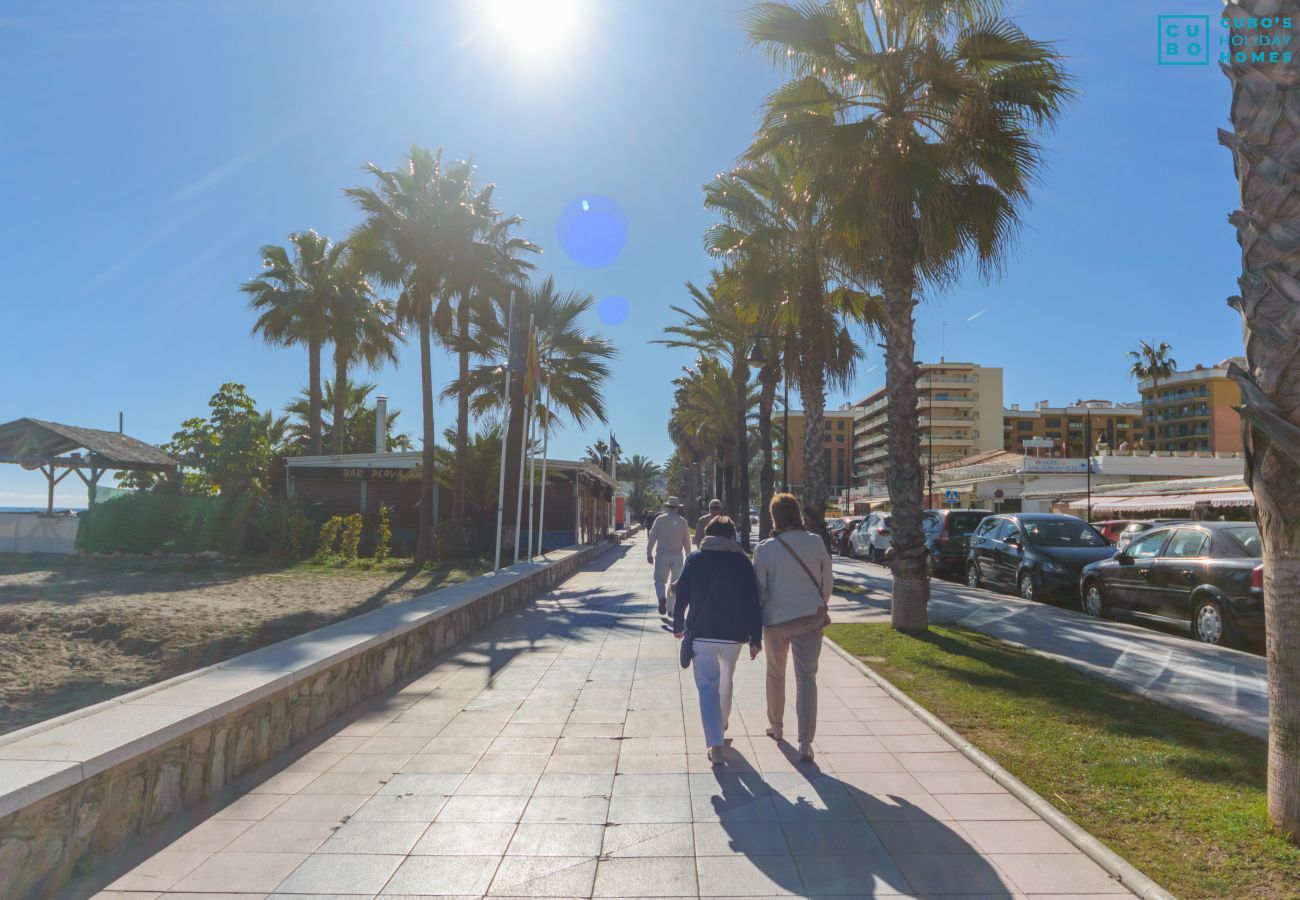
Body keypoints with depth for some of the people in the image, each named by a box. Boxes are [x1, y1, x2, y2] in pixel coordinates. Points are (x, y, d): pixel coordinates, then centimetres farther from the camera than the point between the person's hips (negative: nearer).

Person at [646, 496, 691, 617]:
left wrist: (649, 554, 4)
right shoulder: (683, 521, 1)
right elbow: (687, 541, 3)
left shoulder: (660, 520, -3)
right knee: (675, 582, 12)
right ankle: (670, 609, 13)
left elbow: (652, 538, -4)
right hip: (677, 556, 2)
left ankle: (662, 598, -22)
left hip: (662, 555, -2)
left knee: (660, 580, 6)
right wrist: (688, 557, 12)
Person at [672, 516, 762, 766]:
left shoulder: (694, 559, -2)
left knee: (707, 687, -1)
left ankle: (715, 744, -12)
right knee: (726, 681, 24)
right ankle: (722, 725, 43)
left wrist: (678, 625, 13)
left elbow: (681, 595, 0)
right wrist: (755, 638, 0)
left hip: (701, 633, -1)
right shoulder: (742, 561, -2)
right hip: (733, 635, 2)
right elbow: (752, 602, -4)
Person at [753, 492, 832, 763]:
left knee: (775, 674, 20)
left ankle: (776, 727, 36)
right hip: (810, 617, 1)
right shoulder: (815, 542, -6)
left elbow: (759, 590, -7)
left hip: (776, 619, 0)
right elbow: (828, 581, 3)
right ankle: (805, 743, -2)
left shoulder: (765, 549, -12)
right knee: (806, 677, 4)